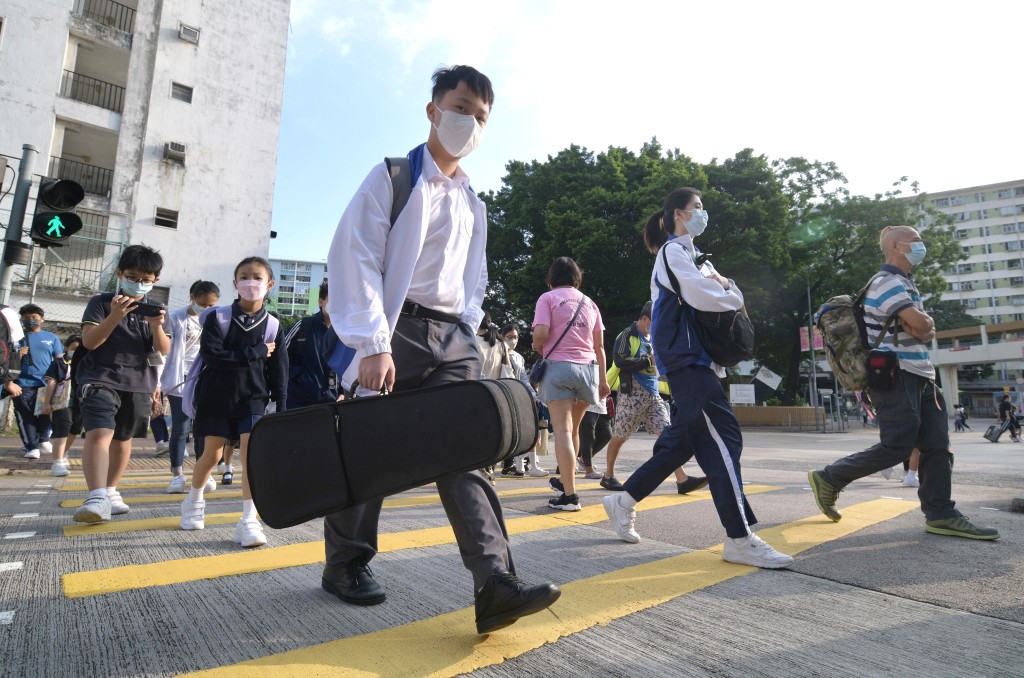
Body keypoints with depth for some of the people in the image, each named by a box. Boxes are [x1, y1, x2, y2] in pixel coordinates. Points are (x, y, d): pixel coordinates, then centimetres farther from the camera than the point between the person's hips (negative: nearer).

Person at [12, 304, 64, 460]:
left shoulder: (51, 338, 13)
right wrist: (17, 355, -11)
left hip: (47, 384, 0)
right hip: (23, 385, 0)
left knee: (46, 414, 5)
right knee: (26, 417, -2)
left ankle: (43, 439, 28)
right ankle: (32, 446, 5)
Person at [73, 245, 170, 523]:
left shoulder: (154, 310, 7)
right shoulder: (101, 302, -1)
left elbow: (164, 350, -1)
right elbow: (89, 341, -12)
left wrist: (156, 326, -21)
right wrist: (115, 316, -27)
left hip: (138, 383, 4)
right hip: (100, 379, -4)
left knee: (123, 438, 14)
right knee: (98, 433, -22)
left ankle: (111, 490, 30)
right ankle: (97, 499, -31)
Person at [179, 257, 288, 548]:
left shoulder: (273, 326, -3)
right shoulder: (218, 318, -7)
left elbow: (279, 372, -1)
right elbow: (211, 355, -19)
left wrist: (281, 408, -5)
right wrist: (255, 353, -20)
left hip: (253, 398, 0)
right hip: (216, 396, 0)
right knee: (212, 455, 10)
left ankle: (249, 521, -8)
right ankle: (193, 502, 40)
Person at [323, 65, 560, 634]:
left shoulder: (472, 202, 20)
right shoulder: (393, 176, 2)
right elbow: (355, 258, -9)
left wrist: (467, 336, 10)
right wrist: (374, 344, -18)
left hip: (451, 337, 5)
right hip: (397, 330, -4)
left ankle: (496, 584, -12)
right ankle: (345, 564, 26)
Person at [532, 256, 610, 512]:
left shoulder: (548, 298, 4)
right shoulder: (589, 303, 17)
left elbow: (540, 333, -12)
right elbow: (599, 346, 14)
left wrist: (538, 349, 9)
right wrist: (603, 379, 16)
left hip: (558, 365, -5)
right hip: (588, 367, 5)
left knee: (562, 430, -7)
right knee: (573, 429, 19)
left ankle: (569, 495, -12)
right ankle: (565, 481, 32)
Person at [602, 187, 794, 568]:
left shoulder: (688, 254, 25)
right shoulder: (673, 251, -6)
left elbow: (710, 287, 20)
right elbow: (701, 296, -18)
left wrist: (723, 286, -2)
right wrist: (734, 298, 0)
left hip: (693, 358, 10)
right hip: (686, 358, -10)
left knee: (681, 441, 10)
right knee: (723, 439, -12)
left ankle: (624, 501, 20)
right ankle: (740, 540, -8)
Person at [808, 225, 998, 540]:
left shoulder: (905, 283, 20)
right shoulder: (887, 282, -12)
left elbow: (924, 328, 15)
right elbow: (921, 325, -19)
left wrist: (923, 326, -7)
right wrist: (924, 324, 4)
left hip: (918, 376, 10)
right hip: (896, 375, -10)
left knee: (937, 445, 5)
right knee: (897, 447, -10)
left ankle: (941, 515, 10)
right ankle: (829, 478, 1)